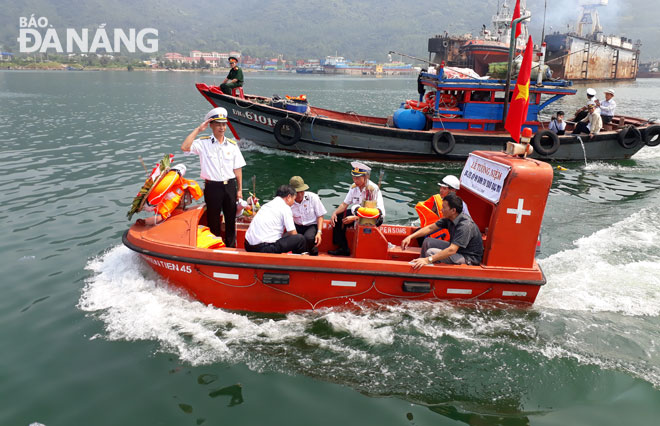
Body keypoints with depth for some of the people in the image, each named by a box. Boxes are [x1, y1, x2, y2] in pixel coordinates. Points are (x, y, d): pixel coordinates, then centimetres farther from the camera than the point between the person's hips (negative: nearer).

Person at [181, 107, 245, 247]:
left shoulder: (232, 144, 7)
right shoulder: (203, 143, -1)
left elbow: (238, 169, 9)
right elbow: (184, 147, -19)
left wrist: (239, 189, 6)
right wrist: (198, 129, -14)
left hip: (230, 186, 3)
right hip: (212, 187, -2)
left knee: (231, 218, 10)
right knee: (213, 219, 7)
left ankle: (231, 247, 23)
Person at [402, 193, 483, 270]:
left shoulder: (465, 226, -30)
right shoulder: (449, 218, -3)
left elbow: (452, 250, -38)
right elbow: (430, 228, 5)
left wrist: (428, 260, -41)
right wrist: (410, 237, -4)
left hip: (469, 259, -9)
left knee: (431, 252, -22)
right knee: (428, 242, 4)